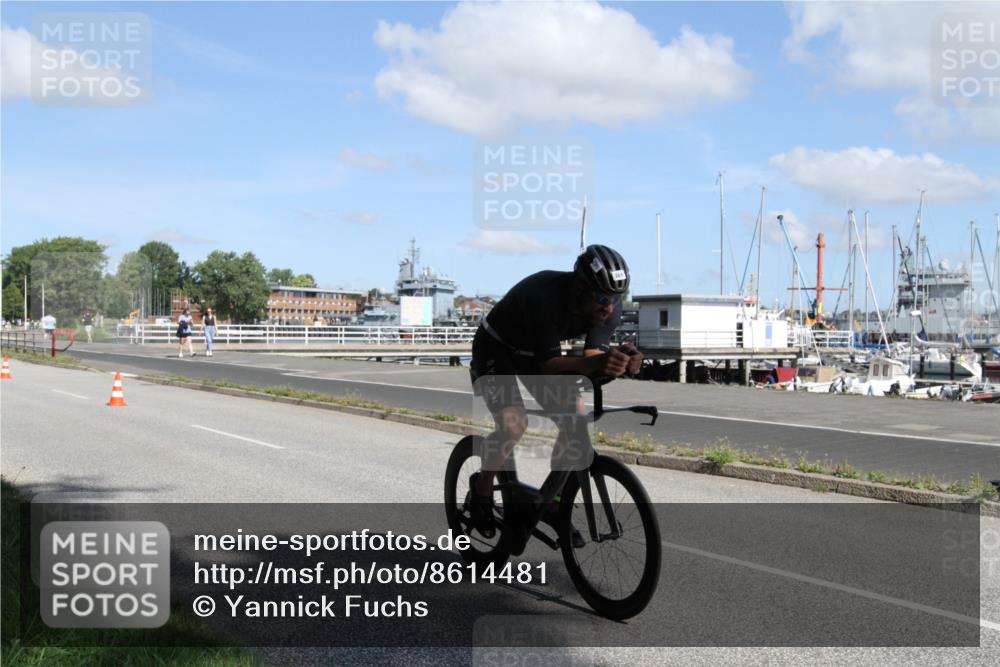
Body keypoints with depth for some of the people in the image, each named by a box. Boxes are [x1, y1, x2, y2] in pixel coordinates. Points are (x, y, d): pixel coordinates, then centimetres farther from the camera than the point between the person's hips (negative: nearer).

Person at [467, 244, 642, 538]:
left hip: (536, 353, 6)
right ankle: (482, 488, 2)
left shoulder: (609, 308, -20)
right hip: (496, 349, -6)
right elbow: (550, 365, -40)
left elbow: (591, 361, -22)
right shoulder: (545, 295, -38)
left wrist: (619, 362, -44)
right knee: (513, 423, -25)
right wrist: (595, 362, -58)